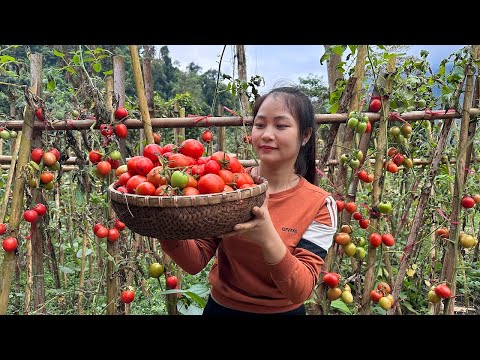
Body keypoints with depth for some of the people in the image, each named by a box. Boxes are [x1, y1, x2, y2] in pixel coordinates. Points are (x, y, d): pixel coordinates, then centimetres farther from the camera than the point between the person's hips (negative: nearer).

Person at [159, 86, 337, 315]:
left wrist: (268, 239, -38)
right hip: (221, 307, 2)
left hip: (283, 310, -1)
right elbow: (196, 262, -11)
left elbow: (301, 291, -21)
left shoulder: (320, 205, -15)